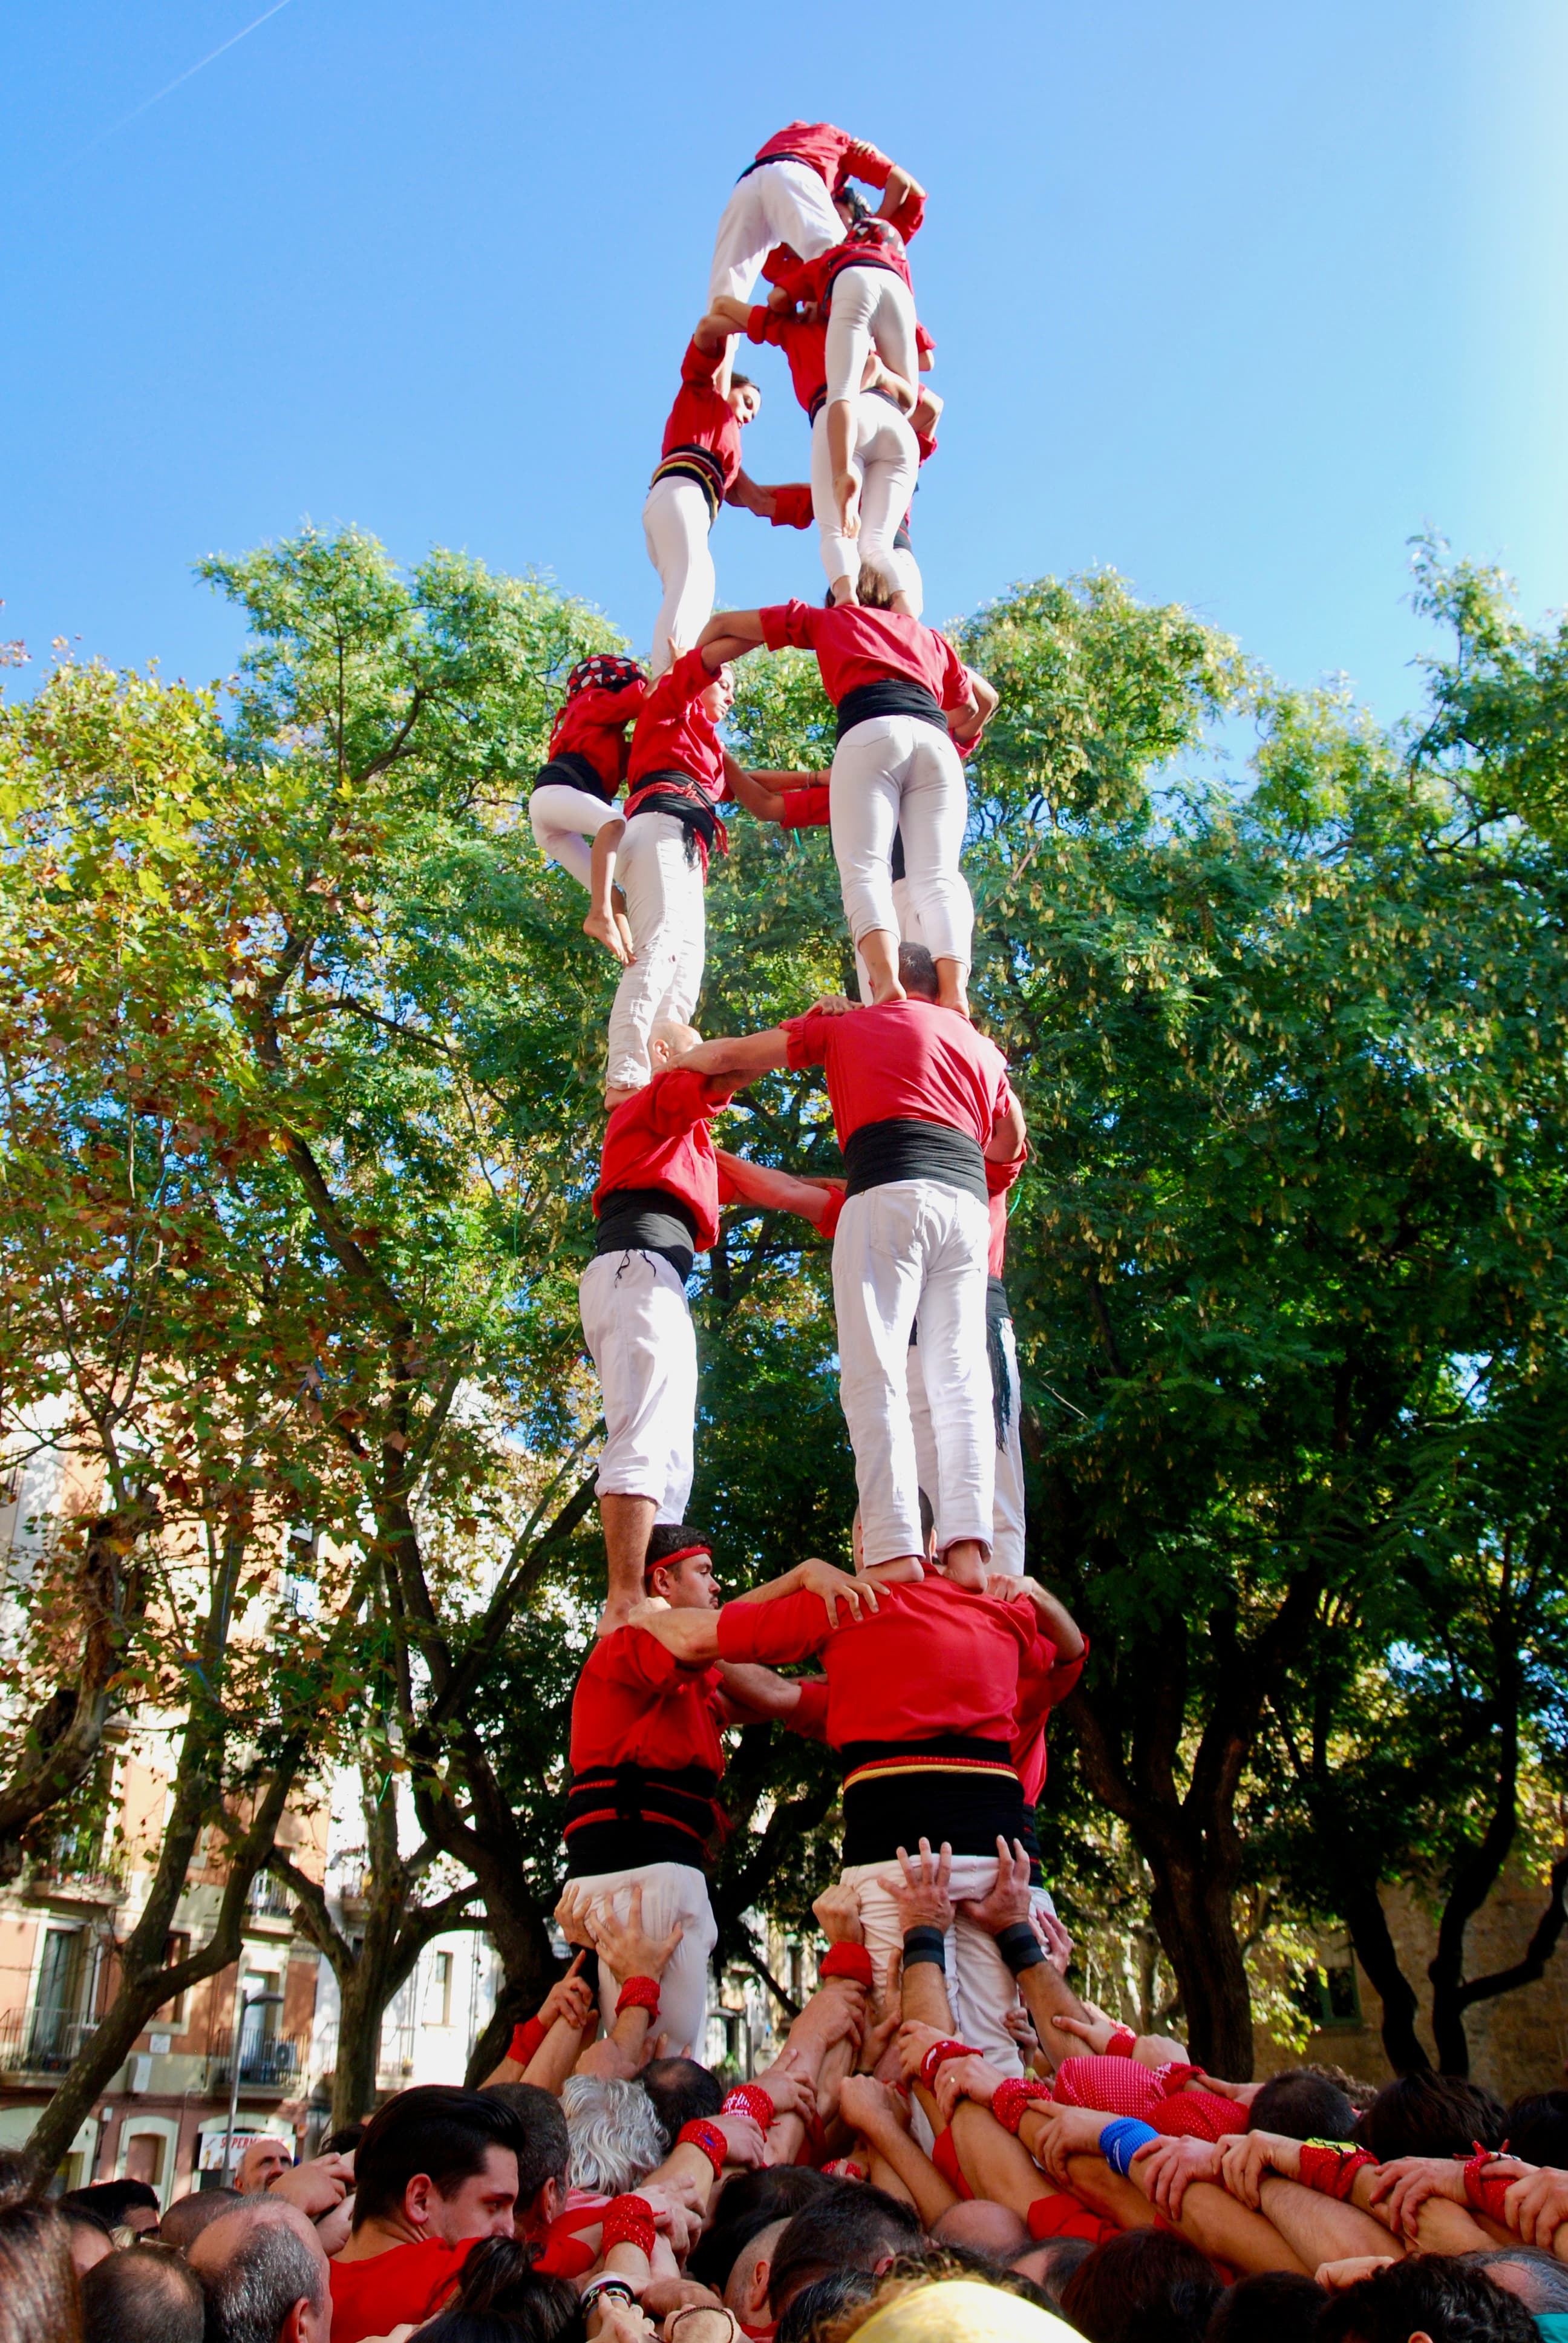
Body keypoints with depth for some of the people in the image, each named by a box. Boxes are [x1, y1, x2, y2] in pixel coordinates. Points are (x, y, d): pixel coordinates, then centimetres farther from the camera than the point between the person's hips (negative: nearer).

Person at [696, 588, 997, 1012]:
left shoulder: (827, 620, 31)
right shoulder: (927, 635, 38)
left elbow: (723, 623, 35)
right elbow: (984, 699, 47)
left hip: (871, 733, -3)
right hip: (935, 739, 3)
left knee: (865, 869, -14)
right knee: (937, 876, -9)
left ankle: (887, 982, -40)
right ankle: (953, 991, -33)